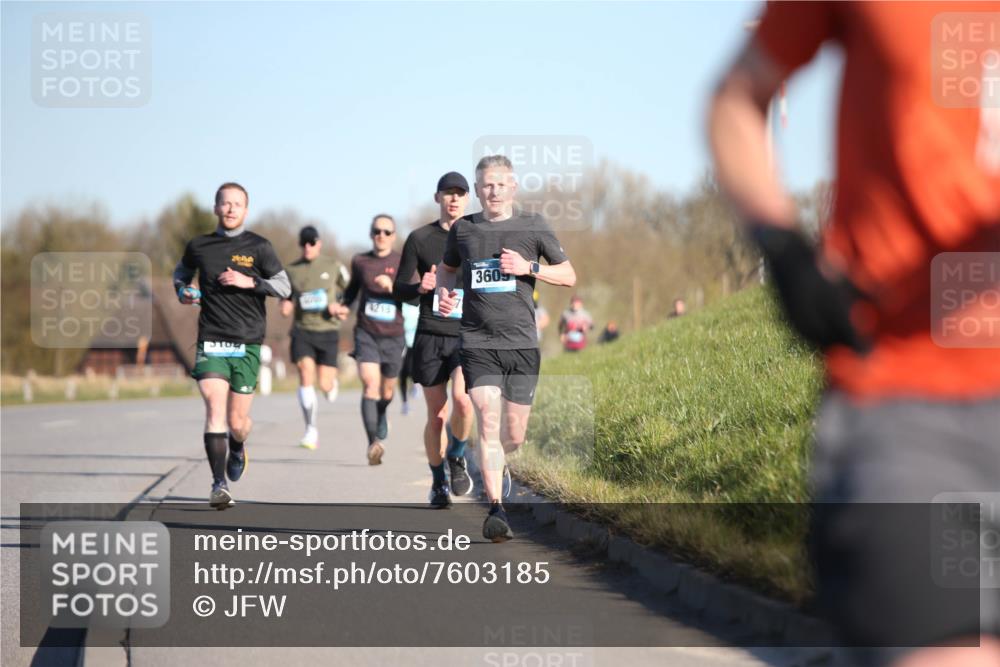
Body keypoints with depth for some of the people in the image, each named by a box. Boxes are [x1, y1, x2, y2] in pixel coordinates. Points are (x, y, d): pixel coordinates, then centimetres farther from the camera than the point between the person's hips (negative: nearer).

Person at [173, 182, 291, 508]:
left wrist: (250, 282, -13)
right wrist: (182, 291, 6)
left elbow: (284, 287, 1)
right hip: (211, 340, 0)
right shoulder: (198, 246, 7)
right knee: (215, 411, -16)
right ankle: (219, 486, -18)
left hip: (247, 343, 0)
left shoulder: (258, 247, 2)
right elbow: (181, 272, 27)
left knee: (237, 421, 3)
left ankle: (237, 449, 40)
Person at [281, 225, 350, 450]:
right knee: (306, 375, -16)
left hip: (327, 330, -1)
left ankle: (332, 383, 38)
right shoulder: (291, 270, 6)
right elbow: (286, 296, 19)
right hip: (302, 330, 1)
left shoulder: (334, 267, 2)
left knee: (325, 385, -3)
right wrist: (286, 305, -4)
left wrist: (340, 307, -8)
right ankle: (311, 429, -10)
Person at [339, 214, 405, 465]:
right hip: (366, 333, 0)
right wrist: (344, 305, 6)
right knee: (371, 385, -18)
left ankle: (381, 434, 42)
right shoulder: (359, 261, 7)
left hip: (393, 335, 0)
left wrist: (392, 286, -25)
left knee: (386, 392, 12)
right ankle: (373, 443, -26)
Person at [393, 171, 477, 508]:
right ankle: (438, 482, 20)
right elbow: (398, 289, 7)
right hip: (430, 336, 1)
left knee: (462, 400, -23)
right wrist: (421, 287, -13)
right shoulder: (420, 239, 5)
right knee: (436, 415, 2)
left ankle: (457, 457, 5)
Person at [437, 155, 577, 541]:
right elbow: (447, 267, 26)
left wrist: (529, 267, -8)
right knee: (488, 422, -17)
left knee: (514, 436, 7)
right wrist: (443, 292, 5)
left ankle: (498, 464, 42)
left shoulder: (532, 227, 4)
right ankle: (496, 509, -19)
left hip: (522, 342, 1)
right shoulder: (463, 229, 7)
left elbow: (569, 276, 8)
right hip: (477, 343, -1)